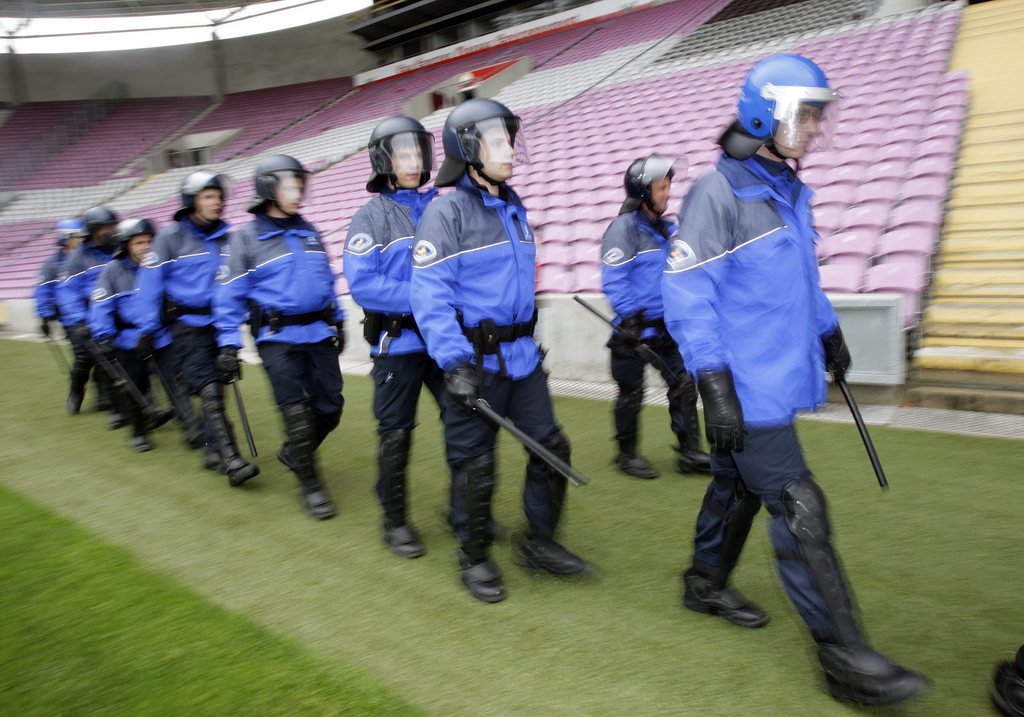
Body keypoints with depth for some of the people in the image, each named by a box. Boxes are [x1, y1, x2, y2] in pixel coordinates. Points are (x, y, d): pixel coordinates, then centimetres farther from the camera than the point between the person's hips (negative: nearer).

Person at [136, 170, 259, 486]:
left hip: (220, 323, 5)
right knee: (209, 390, -13)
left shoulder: (225, 237, 8)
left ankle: (214, 451, 26)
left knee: (217, 386, 11)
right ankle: (231, 460, -18)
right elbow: (150, 282, -4)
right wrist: (147, 329, -6)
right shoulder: (171, 236, -4)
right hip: (188, 325, -5)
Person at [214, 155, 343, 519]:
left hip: (320, 332, 5)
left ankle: (294, 452, 33)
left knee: (330, 407, 5)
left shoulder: (309, 231, 11)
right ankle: (310, 484, 9)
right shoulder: (246, 237, -2)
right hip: (277, 338, -4)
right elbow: (231, 295, -3)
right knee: (297, 413, -8)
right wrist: (229, 345, -8)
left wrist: (338, 322, 19)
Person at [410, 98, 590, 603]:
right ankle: (474, 556, 24)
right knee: (474, 464, 4)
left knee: (551, 446, 9)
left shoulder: (513, 208, 13)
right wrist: (454, 362, -25)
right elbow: (430, 294, -18)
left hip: (521, 356, 7)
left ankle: (539, 541, 27)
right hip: (475, 363, -7)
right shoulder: (447, 211, -11)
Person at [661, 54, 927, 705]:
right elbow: (687, 295, -18)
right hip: (747, 389, -9)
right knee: (800, 510, -4)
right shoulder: (718, 194, -14)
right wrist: (715, 385, -21)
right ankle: (844, 657, 8)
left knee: (739, 486, 19)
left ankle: (707, 583, 38)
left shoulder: (790, 191, 13)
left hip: (780, 377, 9)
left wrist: (829, 330, 30)